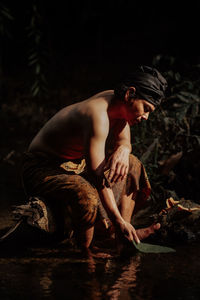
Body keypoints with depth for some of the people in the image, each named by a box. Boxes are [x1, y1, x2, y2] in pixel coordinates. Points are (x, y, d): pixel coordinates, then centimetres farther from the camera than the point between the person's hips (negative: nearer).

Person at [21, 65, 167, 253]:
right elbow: (98, 175, -34)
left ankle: (123, 237, 8)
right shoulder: (98, 114, -30)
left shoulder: (117, 102, -2)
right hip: (42, 170, -11)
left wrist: (122, 151, -17)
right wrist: (118, 221, -35)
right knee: (87, 196, -39)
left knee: (132, 165, 14)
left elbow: (123, 141, 10)